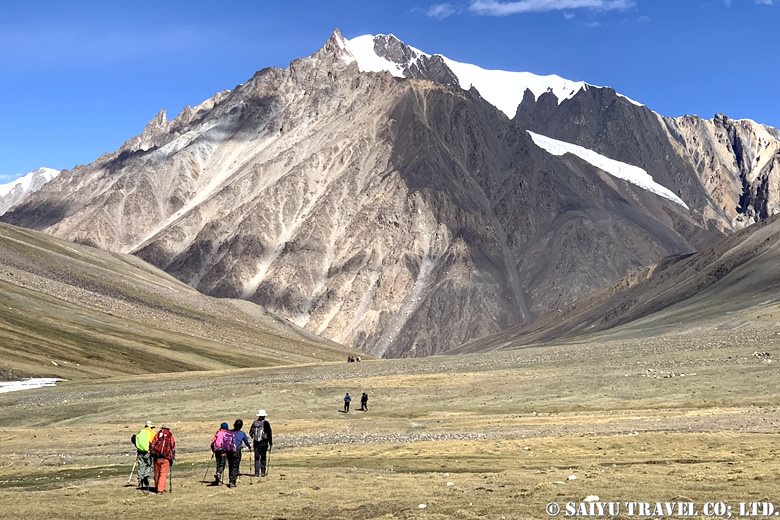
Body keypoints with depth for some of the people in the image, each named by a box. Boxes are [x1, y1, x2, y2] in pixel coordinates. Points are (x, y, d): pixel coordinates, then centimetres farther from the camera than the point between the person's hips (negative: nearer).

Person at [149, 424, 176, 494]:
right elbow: (173, 448, 4)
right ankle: (160, 490, -7)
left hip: (157, 457, 2)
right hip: (166, 458, -2)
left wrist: (151, 454, 10)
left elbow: (152, 445, 4)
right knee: (163, 474, 0)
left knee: (157, 473, 15)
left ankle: (157, 488, 27)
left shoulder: (157, 434, 10)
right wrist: (172, 458, 8)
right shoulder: (170, 436, 8)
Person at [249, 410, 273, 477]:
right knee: (263, 458, 7)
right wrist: (271, 443, 2)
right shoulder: (266, 423, -7)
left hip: (256, 443, 3)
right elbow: (269, 434, -5)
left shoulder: (254, 423, 3)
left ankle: (257, 472, 4)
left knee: (256, 458, 7)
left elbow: (250, 433, 8)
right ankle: (263, 472, 5)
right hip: (264, 443, -2)